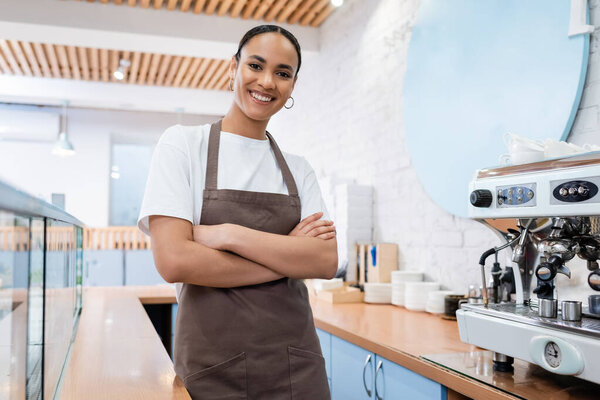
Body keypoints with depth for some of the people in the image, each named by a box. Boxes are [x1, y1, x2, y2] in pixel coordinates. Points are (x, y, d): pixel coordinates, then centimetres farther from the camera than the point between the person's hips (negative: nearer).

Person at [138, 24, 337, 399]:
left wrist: (229, 235, -18)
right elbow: (173, 260, -15)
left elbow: (326, 261, -7)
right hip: (212, 367, -3)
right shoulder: (183, 143, -4)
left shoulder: (299, 169, 6)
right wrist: (288, 257, -11)